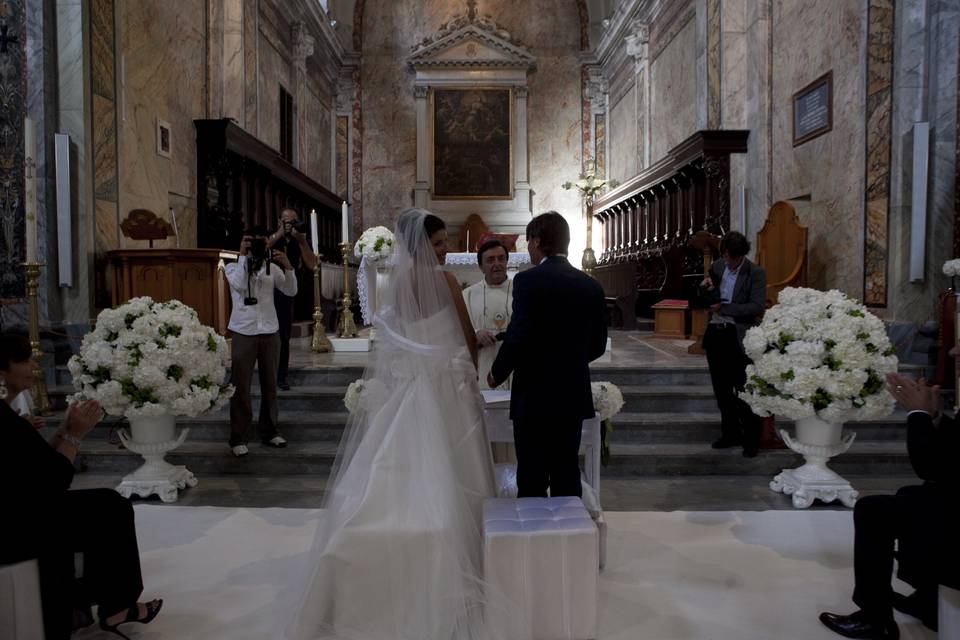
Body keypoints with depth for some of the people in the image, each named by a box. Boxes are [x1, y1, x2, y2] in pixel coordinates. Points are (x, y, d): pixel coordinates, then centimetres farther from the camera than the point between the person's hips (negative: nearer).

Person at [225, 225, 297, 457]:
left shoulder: (272, 268, 9)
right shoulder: (233, 267, 5)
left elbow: (291, 291, -1)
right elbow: (240, 285, -16)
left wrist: (288, 267, -14)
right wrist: (243, 256, -11)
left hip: (270, 331, 3)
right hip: (244, 332, -2)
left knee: (270, 384, 11)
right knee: (241, 386, -2)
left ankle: (269, 431, 24)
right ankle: (238, 438, 6)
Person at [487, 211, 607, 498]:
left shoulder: (527, 281, -12)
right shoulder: (591, 285, 5)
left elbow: (518, 337, -19)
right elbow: (597, 345, 10)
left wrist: (497, 373, -3)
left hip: (534, 397, -5)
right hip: (574, 397, 5)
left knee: (532, 479, 5)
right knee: (568, 474, 15)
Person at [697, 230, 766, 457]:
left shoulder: (756, 273, -7)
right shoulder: (717, 267, 9)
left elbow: (757, 307, -16)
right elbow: (705, 300, 19)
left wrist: (724, 308, -19)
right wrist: (704, 288, -3)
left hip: (738, 337, -6)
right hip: (715, 334, 6)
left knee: (744, 391, -2)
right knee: (722, 389, 13)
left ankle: (752, 440, 10)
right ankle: (730, 434, 26)